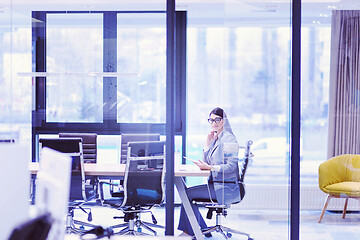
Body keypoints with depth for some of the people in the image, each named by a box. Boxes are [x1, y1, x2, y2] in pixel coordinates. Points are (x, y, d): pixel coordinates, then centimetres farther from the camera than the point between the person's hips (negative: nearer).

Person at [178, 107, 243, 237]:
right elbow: (206, 162, 15)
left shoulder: (229, 138, -12)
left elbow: (231, 166, -19)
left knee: (189, 194, -13)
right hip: (216, 184, 9)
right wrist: (208, 143, 6)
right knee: (187, 192, 1)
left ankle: (190, 231, 2)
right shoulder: (215, 139, 16)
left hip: (227, 188, -9)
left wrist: (209, 167, -22)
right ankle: (203, 230, 7)